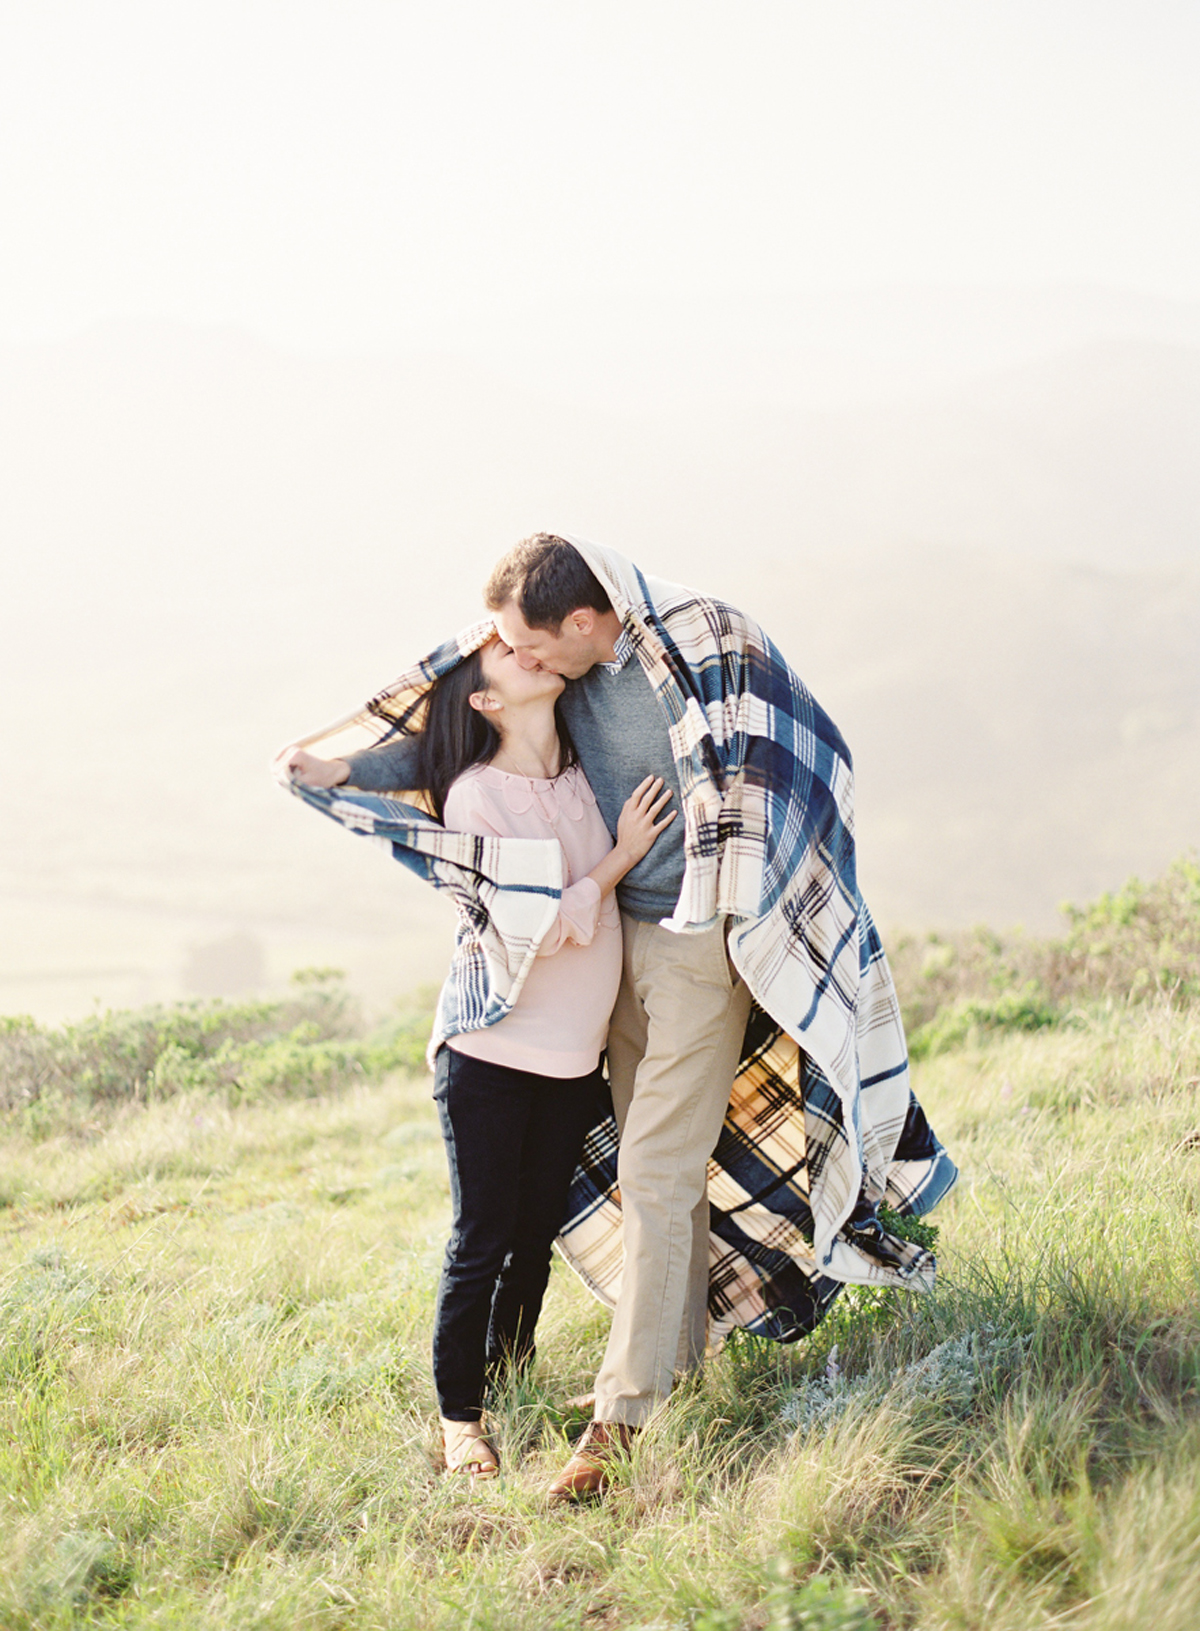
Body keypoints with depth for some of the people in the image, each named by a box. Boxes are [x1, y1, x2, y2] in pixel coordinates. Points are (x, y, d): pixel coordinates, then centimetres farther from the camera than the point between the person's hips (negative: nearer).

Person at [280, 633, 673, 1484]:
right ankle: (460, 1415, 9)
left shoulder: (585, 770, 4)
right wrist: (621, 856, -16)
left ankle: (509, 1380, 25)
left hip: (574, 1055, 6)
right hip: (492, 1053, -6)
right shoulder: (475, 797, -14)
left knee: (536, 1233, 12)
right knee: (482, 1243, -2)